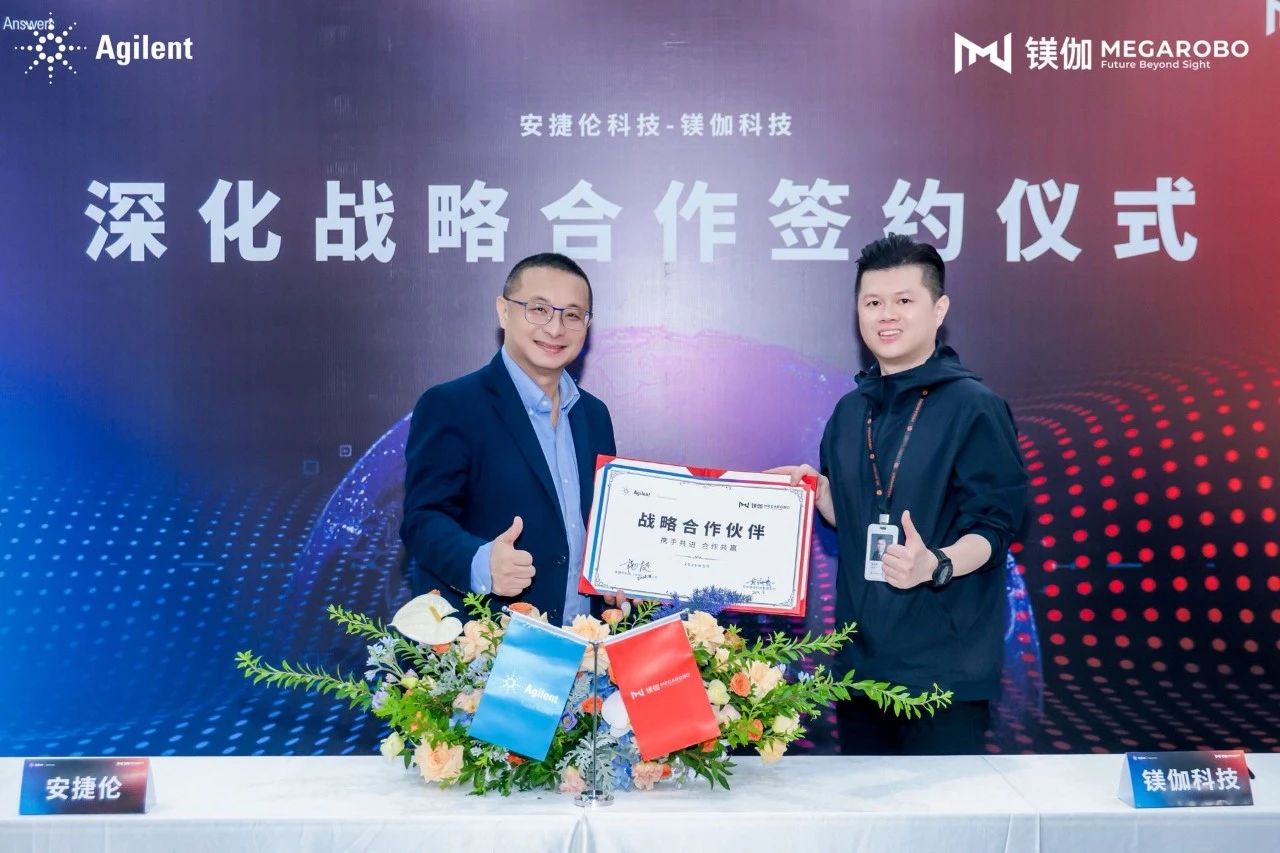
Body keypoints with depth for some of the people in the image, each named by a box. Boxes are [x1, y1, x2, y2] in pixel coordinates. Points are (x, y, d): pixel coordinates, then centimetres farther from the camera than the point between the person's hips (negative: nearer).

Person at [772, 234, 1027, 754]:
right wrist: (816, 489, 0)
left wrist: (936, 565, -31)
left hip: (944, 663, -6)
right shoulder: (851, 411, 10)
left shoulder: (972, 406, -10)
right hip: (860, 657, 6)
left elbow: (994, 528, -14)